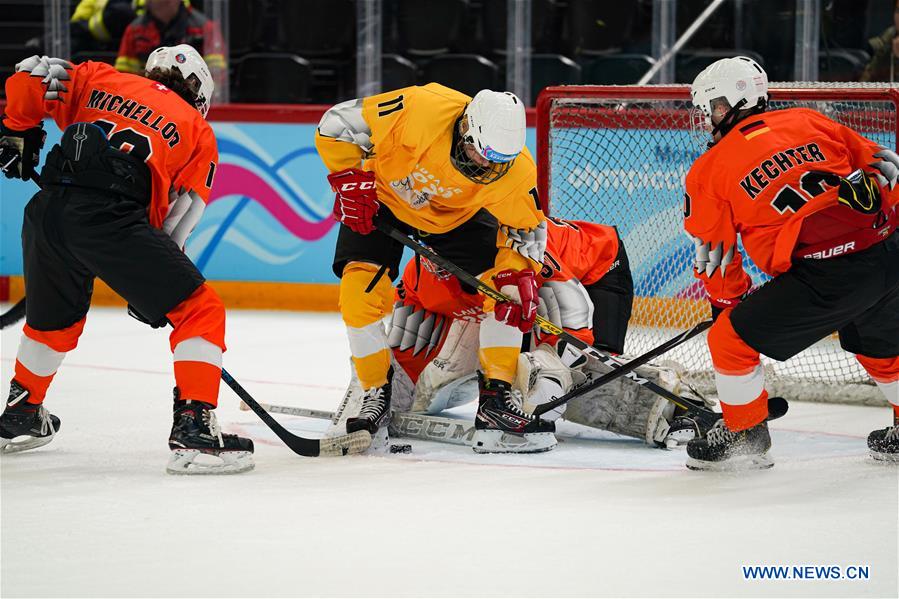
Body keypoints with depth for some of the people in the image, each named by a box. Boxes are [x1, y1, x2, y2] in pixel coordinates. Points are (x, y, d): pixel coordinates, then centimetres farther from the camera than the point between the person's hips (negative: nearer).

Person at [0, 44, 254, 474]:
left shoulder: (103, 81, 26)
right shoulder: (198, 131, 19)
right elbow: (180, 218, 15)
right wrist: (154, 284, 22)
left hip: (46, 210, 5)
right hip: (109, 216, -5)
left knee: (52, 318, 30)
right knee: (200, 310, 4)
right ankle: (193, 431, -8)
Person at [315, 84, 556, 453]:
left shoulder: (515, 170, -28)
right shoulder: (419, 109, -38)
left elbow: (525, 228, -11)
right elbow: (336, 124, -26)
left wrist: (519, 273, -27)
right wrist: (351, 182, -25)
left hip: (458, 216, 2)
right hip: (383, 200, -2)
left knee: (504, 292, -13)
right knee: (360, 291, -17)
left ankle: (497, 399, -5)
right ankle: (377, 397, 0)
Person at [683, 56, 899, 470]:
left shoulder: (710, 170, 6)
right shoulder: (808, 122, 16)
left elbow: (714, 255, 13)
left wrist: (728, 306, 28)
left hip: (823, 276, -6)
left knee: (731, 339, 11)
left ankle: (744, 437, 21)